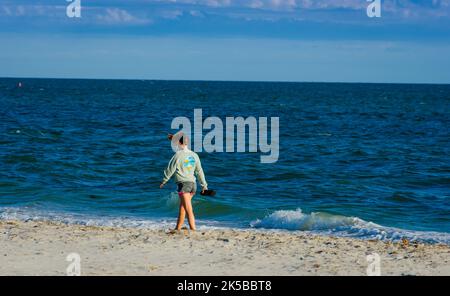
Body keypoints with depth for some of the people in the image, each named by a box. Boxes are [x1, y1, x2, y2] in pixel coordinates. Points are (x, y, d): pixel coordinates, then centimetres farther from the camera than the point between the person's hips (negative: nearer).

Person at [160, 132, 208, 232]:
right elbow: (200, 171, 14)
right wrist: (204, 184, 22)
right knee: (182, 207, 19)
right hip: (193, 183, 7)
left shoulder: (178, 155, -9)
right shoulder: (194, 155, 9)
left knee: (189, 210, -10)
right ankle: (178, 229, 28)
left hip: (183, 183, -7)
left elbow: (170, 169, -4)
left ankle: (193, 230, -16)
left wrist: (164, 181, 8)